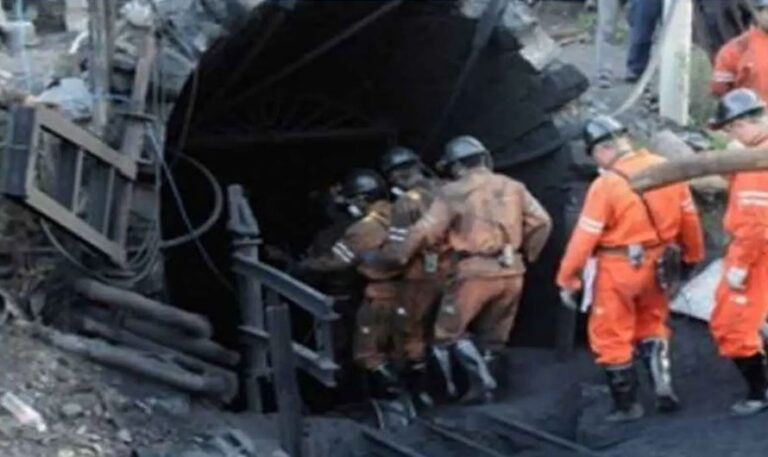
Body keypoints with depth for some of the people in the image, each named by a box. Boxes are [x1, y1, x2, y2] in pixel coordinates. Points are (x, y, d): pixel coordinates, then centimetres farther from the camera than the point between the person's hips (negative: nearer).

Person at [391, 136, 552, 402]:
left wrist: (401, 258, 6)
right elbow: (541, 222, 8)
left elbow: (425, 231, -7)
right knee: (493, 336, 18)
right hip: (511, 272, 5)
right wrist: (528, 255, 21)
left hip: (476, 272, -5)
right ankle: (481, 386, 18)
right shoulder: (512, 187, 10)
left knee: (449, 332, 7)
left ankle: (482, 380, -4)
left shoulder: (454, 192, -4)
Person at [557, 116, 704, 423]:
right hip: (656, 265, 6)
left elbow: (585, 236, -16)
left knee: (612, 338, 9)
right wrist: (692, 256, 21)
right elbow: (689, 216, 6)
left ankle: (627, 406, 16)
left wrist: (567, 280, -8)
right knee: (651, 324, 27)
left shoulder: (606, 184, -19)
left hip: (618, 269, -6)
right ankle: (662, 383, 11)